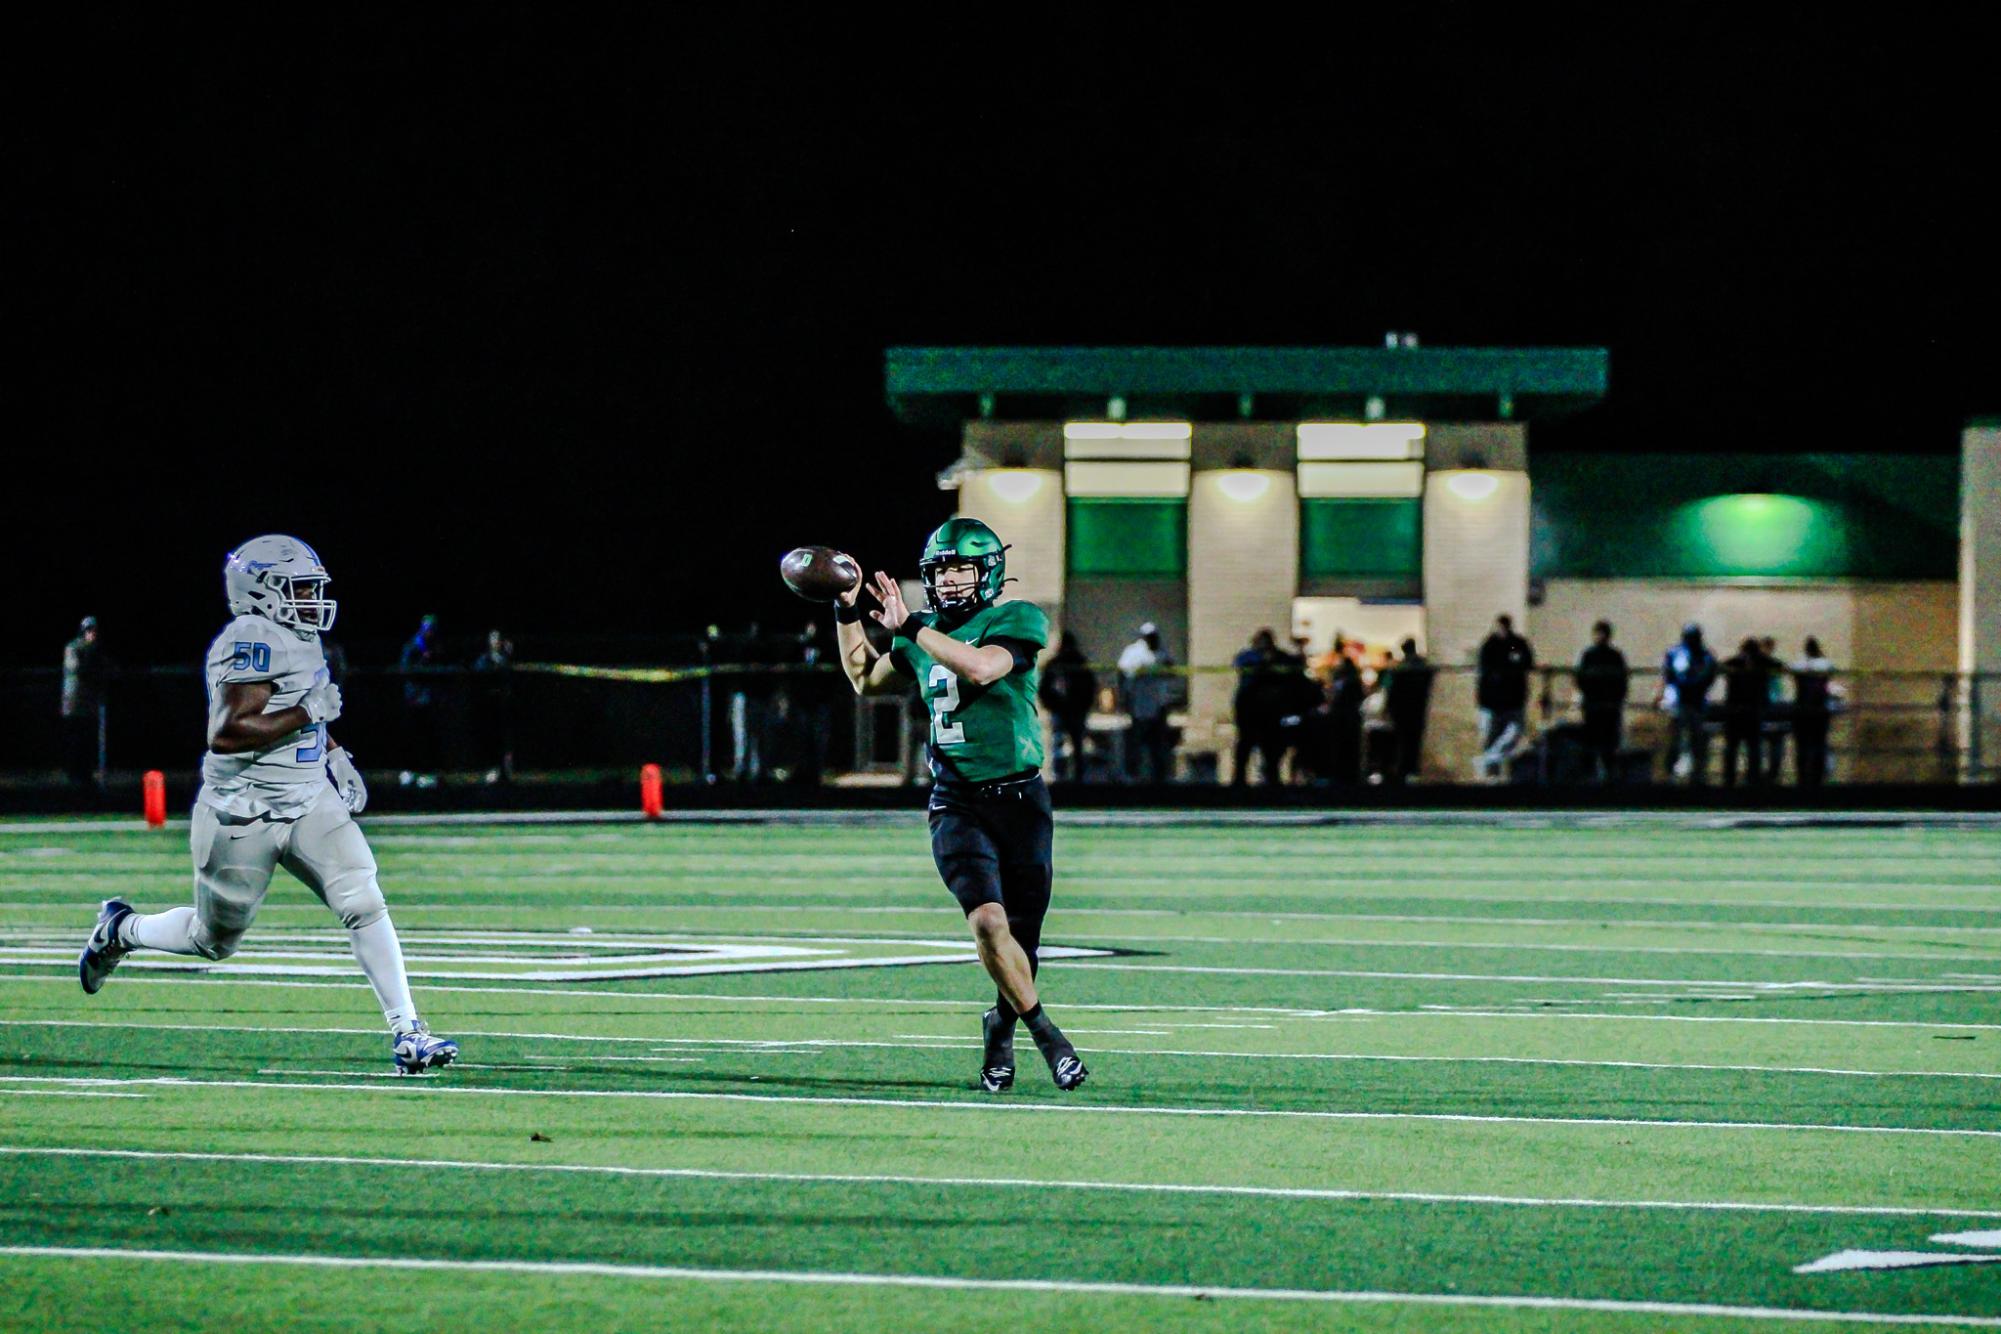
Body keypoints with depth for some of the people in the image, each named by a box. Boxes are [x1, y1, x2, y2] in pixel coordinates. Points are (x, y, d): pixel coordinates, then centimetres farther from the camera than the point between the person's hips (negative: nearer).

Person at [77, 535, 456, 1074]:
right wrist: (307, 713, -25)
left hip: (310, 805, 7)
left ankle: (407, 1032, -11)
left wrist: (335, 755, 15)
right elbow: (226, 733, -29)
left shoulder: (297, 640, 9)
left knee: (364, 904, -11)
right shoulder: (253, 641, -20)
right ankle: (120, 929, 38)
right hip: (245, 814, -7)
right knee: (214, 941, 11)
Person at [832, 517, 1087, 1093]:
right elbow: (866, 680, 29)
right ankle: (1042, 1029, -5)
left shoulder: (1016, 622, -5)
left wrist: (908, 626, -21)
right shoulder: (922, 636, 11)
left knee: (1021, 941, 4)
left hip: (1020, 801, -2)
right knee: (989, 921, -21)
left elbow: (980, 668, -25)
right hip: (957, 804, 2)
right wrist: (848, 613, 19)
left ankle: (1001, 1027, 31)